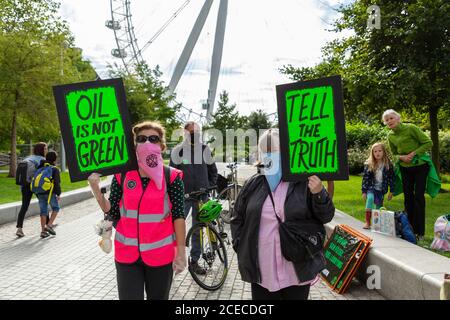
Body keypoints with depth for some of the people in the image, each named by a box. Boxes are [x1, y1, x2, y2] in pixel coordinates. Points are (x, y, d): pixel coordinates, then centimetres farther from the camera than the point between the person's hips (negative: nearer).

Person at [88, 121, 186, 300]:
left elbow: (178, 215, -8)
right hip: (127, 254, 1)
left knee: (158, 297, 18)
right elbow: (113, 214, 1)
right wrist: (95, 187, -11)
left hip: (160, 255, -1)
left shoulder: (172, 177, -8)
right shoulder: (122, 176, 0)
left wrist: (181, 252, -13)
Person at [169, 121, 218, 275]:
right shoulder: (178, 150, -2)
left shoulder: (205, 149, 5)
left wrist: (209, 187, 3)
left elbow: (213, 171, 14)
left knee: (198, 230, 10)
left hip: (201, 197, 3)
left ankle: (194, 261, 23)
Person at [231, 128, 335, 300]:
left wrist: (319, 194, -19)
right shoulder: (253, 184, 2)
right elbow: (237, 218, 11)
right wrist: (241, 247, 3)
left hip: (298, 269, -2)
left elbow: (327, 216, -2)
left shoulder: (305, 182, -6)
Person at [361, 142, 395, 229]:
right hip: (371, 187, -1)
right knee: (370, 198, -27)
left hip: (381, 189, 2)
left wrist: (391, 191, 3)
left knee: (378, 207, 3)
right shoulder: (368, 164, -6)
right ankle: (367, 222, -23)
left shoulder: (388, 165, -3)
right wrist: (363, 191, -5)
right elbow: (365, 178, -3)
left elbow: (391, 178, 3)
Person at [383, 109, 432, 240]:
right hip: (405, 168, 5)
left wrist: (414, 153, -22)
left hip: (420, 166, -5)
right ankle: (409, 228, 19)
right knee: (408, 197, 8)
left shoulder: (411, 128, -15)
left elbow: (428, 143, -12)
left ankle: (419, 231, 2)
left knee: (419, 197, -6)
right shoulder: (390, 136, 1)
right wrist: (401, 157, -9)